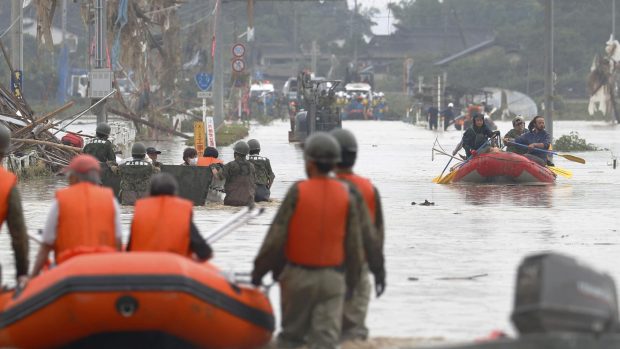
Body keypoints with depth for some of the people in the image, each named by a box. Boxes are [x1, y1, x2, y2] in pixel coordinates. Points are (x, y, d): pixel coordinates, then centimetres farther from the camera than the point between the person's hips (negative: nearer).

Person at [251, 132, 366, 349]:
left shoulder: (298, 192, -10)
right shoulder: (346, 195, -3)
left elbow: (276, 236, -10)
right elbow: (354, 243, -1)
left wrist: (259, 271, 0)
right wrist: (352, 280, 12)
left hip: (298, 275, -1)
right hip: (333, 278, 1)